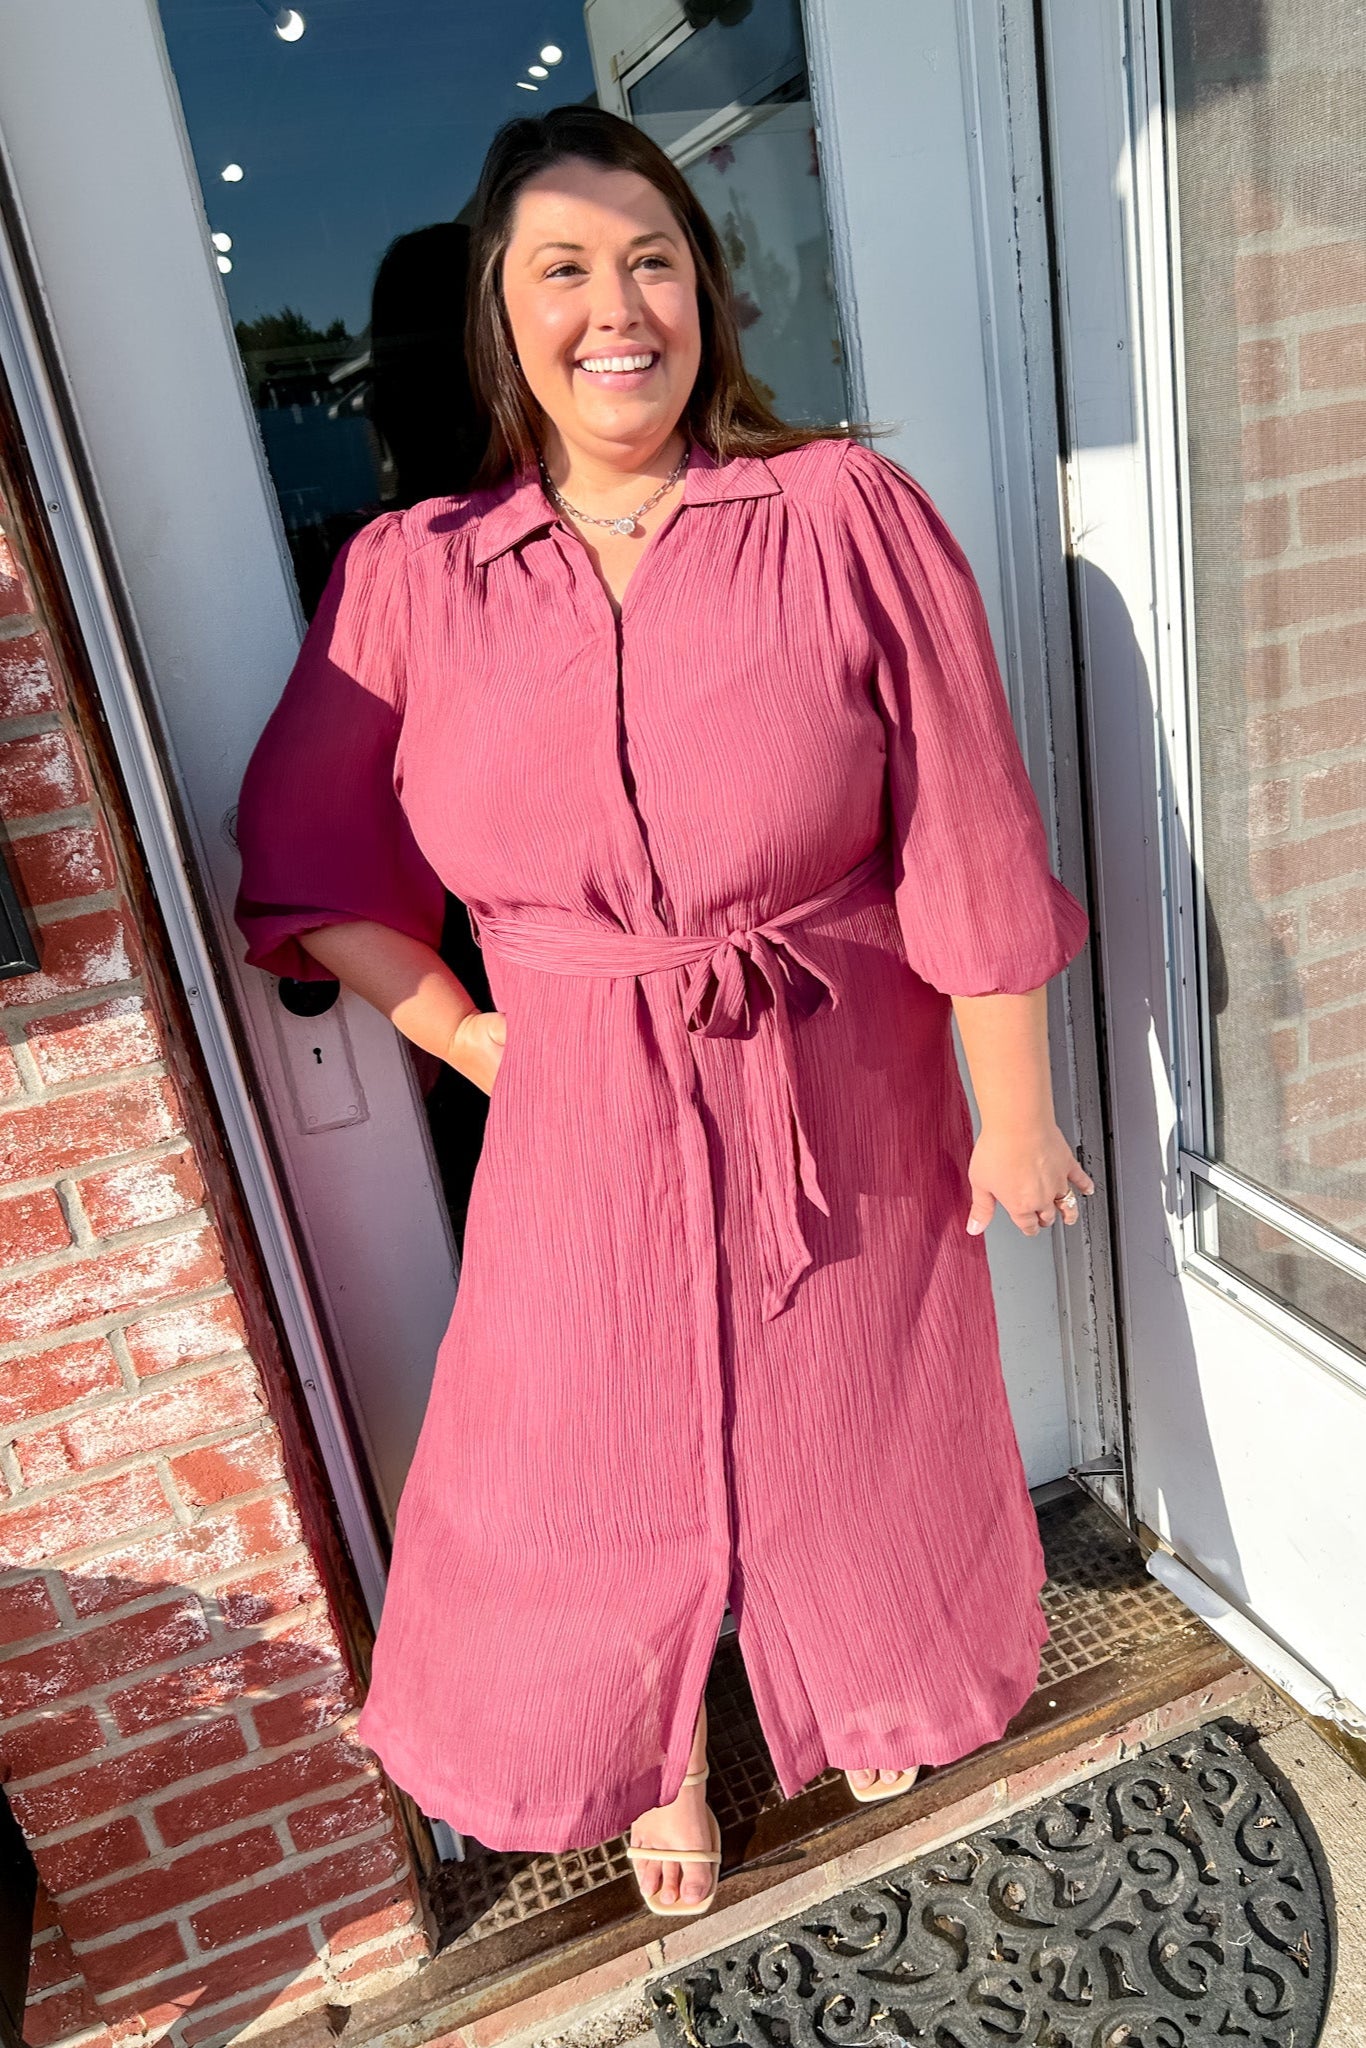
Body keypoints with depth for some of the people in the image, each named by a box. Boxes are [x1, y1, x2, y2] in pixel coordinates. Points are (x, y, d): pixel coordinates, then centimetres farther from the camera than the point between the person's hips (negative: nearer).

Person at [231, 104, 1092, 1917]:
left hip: (841, 1102, 0)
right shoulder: (410, 574, -4)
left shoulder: (845, 513, -9)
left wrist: (1015, 1114, -6)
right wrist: (464, 1034, -3)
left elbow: (970, 840, -9)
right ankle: (664, 1762, 49)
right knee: (600, 1454, 15)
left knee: (851, 1423, 21)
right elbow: (306, 856, 4)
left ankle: (876, 1688, 56)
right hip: (583, 1120, 1)